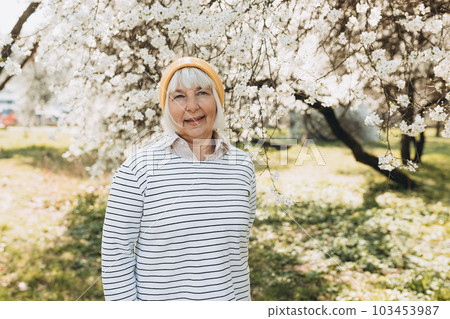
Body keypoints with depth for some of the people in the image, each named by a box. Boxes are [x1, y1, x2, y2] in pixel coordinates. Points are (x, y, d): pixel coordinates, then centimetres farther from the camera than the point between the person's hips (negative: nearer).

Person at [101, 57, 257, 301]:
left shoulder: (242, 165, -1)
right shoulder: (137, 169, -13)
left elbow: (242, 239, 8)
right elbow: (115, 253, -9)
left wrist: (242, 298, 10)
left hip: (229, 296, 3)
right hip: (156, 296, -2)